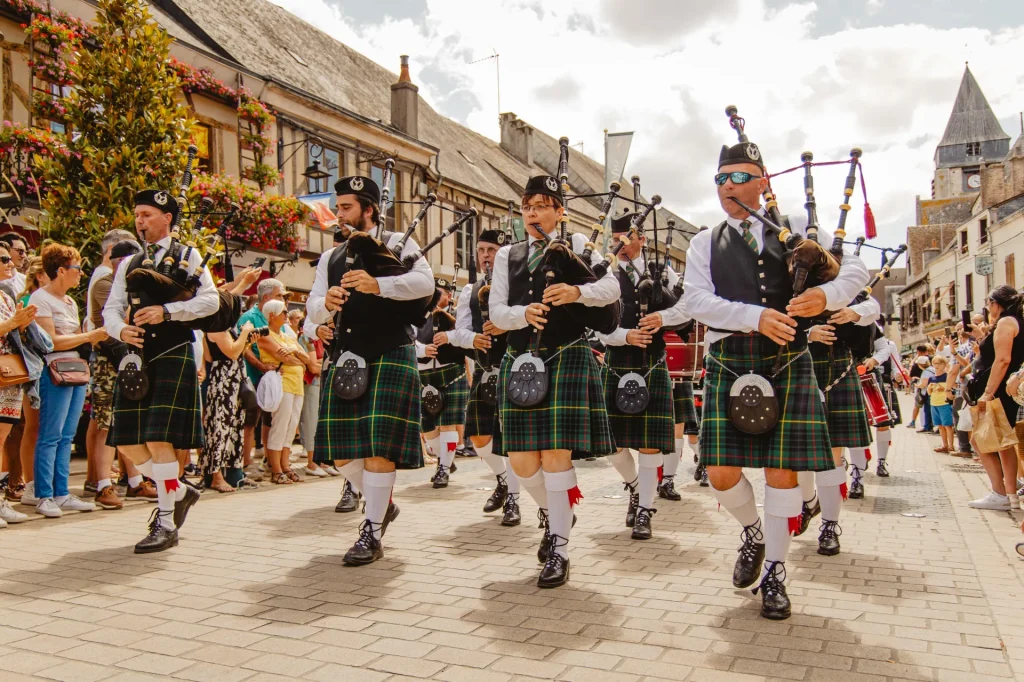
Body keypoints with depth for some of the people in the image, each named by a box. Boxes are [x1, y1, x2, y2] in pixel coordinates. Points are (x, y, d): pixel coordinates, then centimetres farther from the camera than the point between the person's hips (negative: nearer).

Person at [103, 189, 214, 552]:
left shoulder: (188, 256, 3)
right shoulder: (129, 264, 18)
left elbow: (210, 300, -8)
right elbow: (111, 308, 12)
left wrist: (167, 311, -20)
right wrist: (120, 330, -10)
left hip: (173, 357, -6)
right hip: (137, 358, 6)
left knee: (159, 440, -11)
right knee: (128, 442, 5)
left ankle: (165, 525, 0)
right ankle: (180, 492, 25)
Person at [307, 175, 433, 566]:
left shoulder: (398, 243, 5)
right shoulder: (331, 258, 19)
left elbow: (425, 282, -12)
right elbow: (313, 311, 12)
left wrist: (379, 285, -27)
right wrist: (326, 302, -12)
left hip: (390, 356, -5)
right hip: (345, 357, 6)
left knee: (379, 446, -9)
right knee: (342, 448, 5)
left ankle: (372, 534, 2)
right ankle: (382, 504, 29)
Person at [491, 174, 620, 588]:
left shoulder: (576, 243, 8)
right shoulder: (508, 255, 17)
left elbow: (611, 286, -5)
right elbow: (496, 312, 7)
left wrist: (576, 292, -23)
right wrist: (524, 313, -14)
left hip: (565, 358, -4)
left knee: (555, 453, -9)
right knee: (521, 459, 3)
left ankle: (559, 550, 3)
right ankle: (554, 514, 33)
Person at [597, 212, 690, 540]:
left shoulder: (662, 271, 8)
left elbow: (685, 307, 5)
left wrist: (661, 318, -13)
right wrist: (626, 336, -19)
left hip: (652, 365, 0)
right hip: (617, 365, 1)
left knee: (650, 441, -2)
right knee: (613, 438, 5)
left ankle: (644, 510, 9)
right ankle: (635, 486, 34)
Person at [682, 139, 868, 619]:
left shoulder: (796, 229, 10)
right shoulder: (705, 243, 11)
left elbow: (855, 269, 5)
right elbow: (697, 300, -5)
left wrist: (826, 295, -18)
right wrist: (757, 317, -20)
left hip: (786, 364, -1)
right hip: (727, 364, 1)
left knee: (781, 471, -2)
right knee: (721, 472, -3)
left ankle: (774, 572, 17)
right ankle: (753, 533, 29)